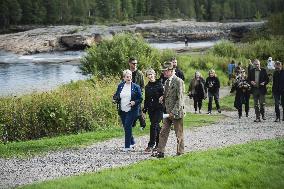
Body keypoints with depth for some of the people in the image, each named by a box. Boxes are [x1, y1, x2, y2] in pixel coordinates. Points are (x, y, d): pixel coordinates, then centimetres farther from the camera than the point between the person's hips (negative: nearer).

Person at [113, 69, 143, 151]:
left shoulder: (136, 87, -4)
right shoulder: (120, 86, 7)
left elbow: (140, 99, -1)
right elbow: (116, 96, 15)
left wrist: (134, 102, -19)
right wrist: (115, 99, -7)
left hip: (132, 110, -5)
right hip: (122, 111, 5)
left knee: (127, 126, -12)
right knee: (126, 127, 11)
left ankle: (127, 146, -6)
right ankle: (132, 142, 30)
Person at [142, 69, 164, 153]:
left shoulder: (159, 84, -6)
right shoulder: (147, 87, 11)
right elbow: (146, 99, 17)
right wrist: (144, 110, 14)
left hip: (158, 109, -6)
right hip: (151, 109, 6)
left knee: (153, 126, -12)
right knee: (156, 127, 11)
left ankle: (151, 145, -11)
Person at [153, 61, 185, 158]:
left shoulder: (178, 81, -13)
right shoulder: (167, 81, 13)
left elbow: (180, 98, -17)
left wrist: (174, 112, -21)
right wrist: (163, 98, 2)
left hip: (176, 112, -8)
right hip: (168, 112, 8)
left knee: (179, 134, 3)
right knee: (163, 132, 5)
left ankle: (180, 153, 12)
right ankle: (160, 152, 8)